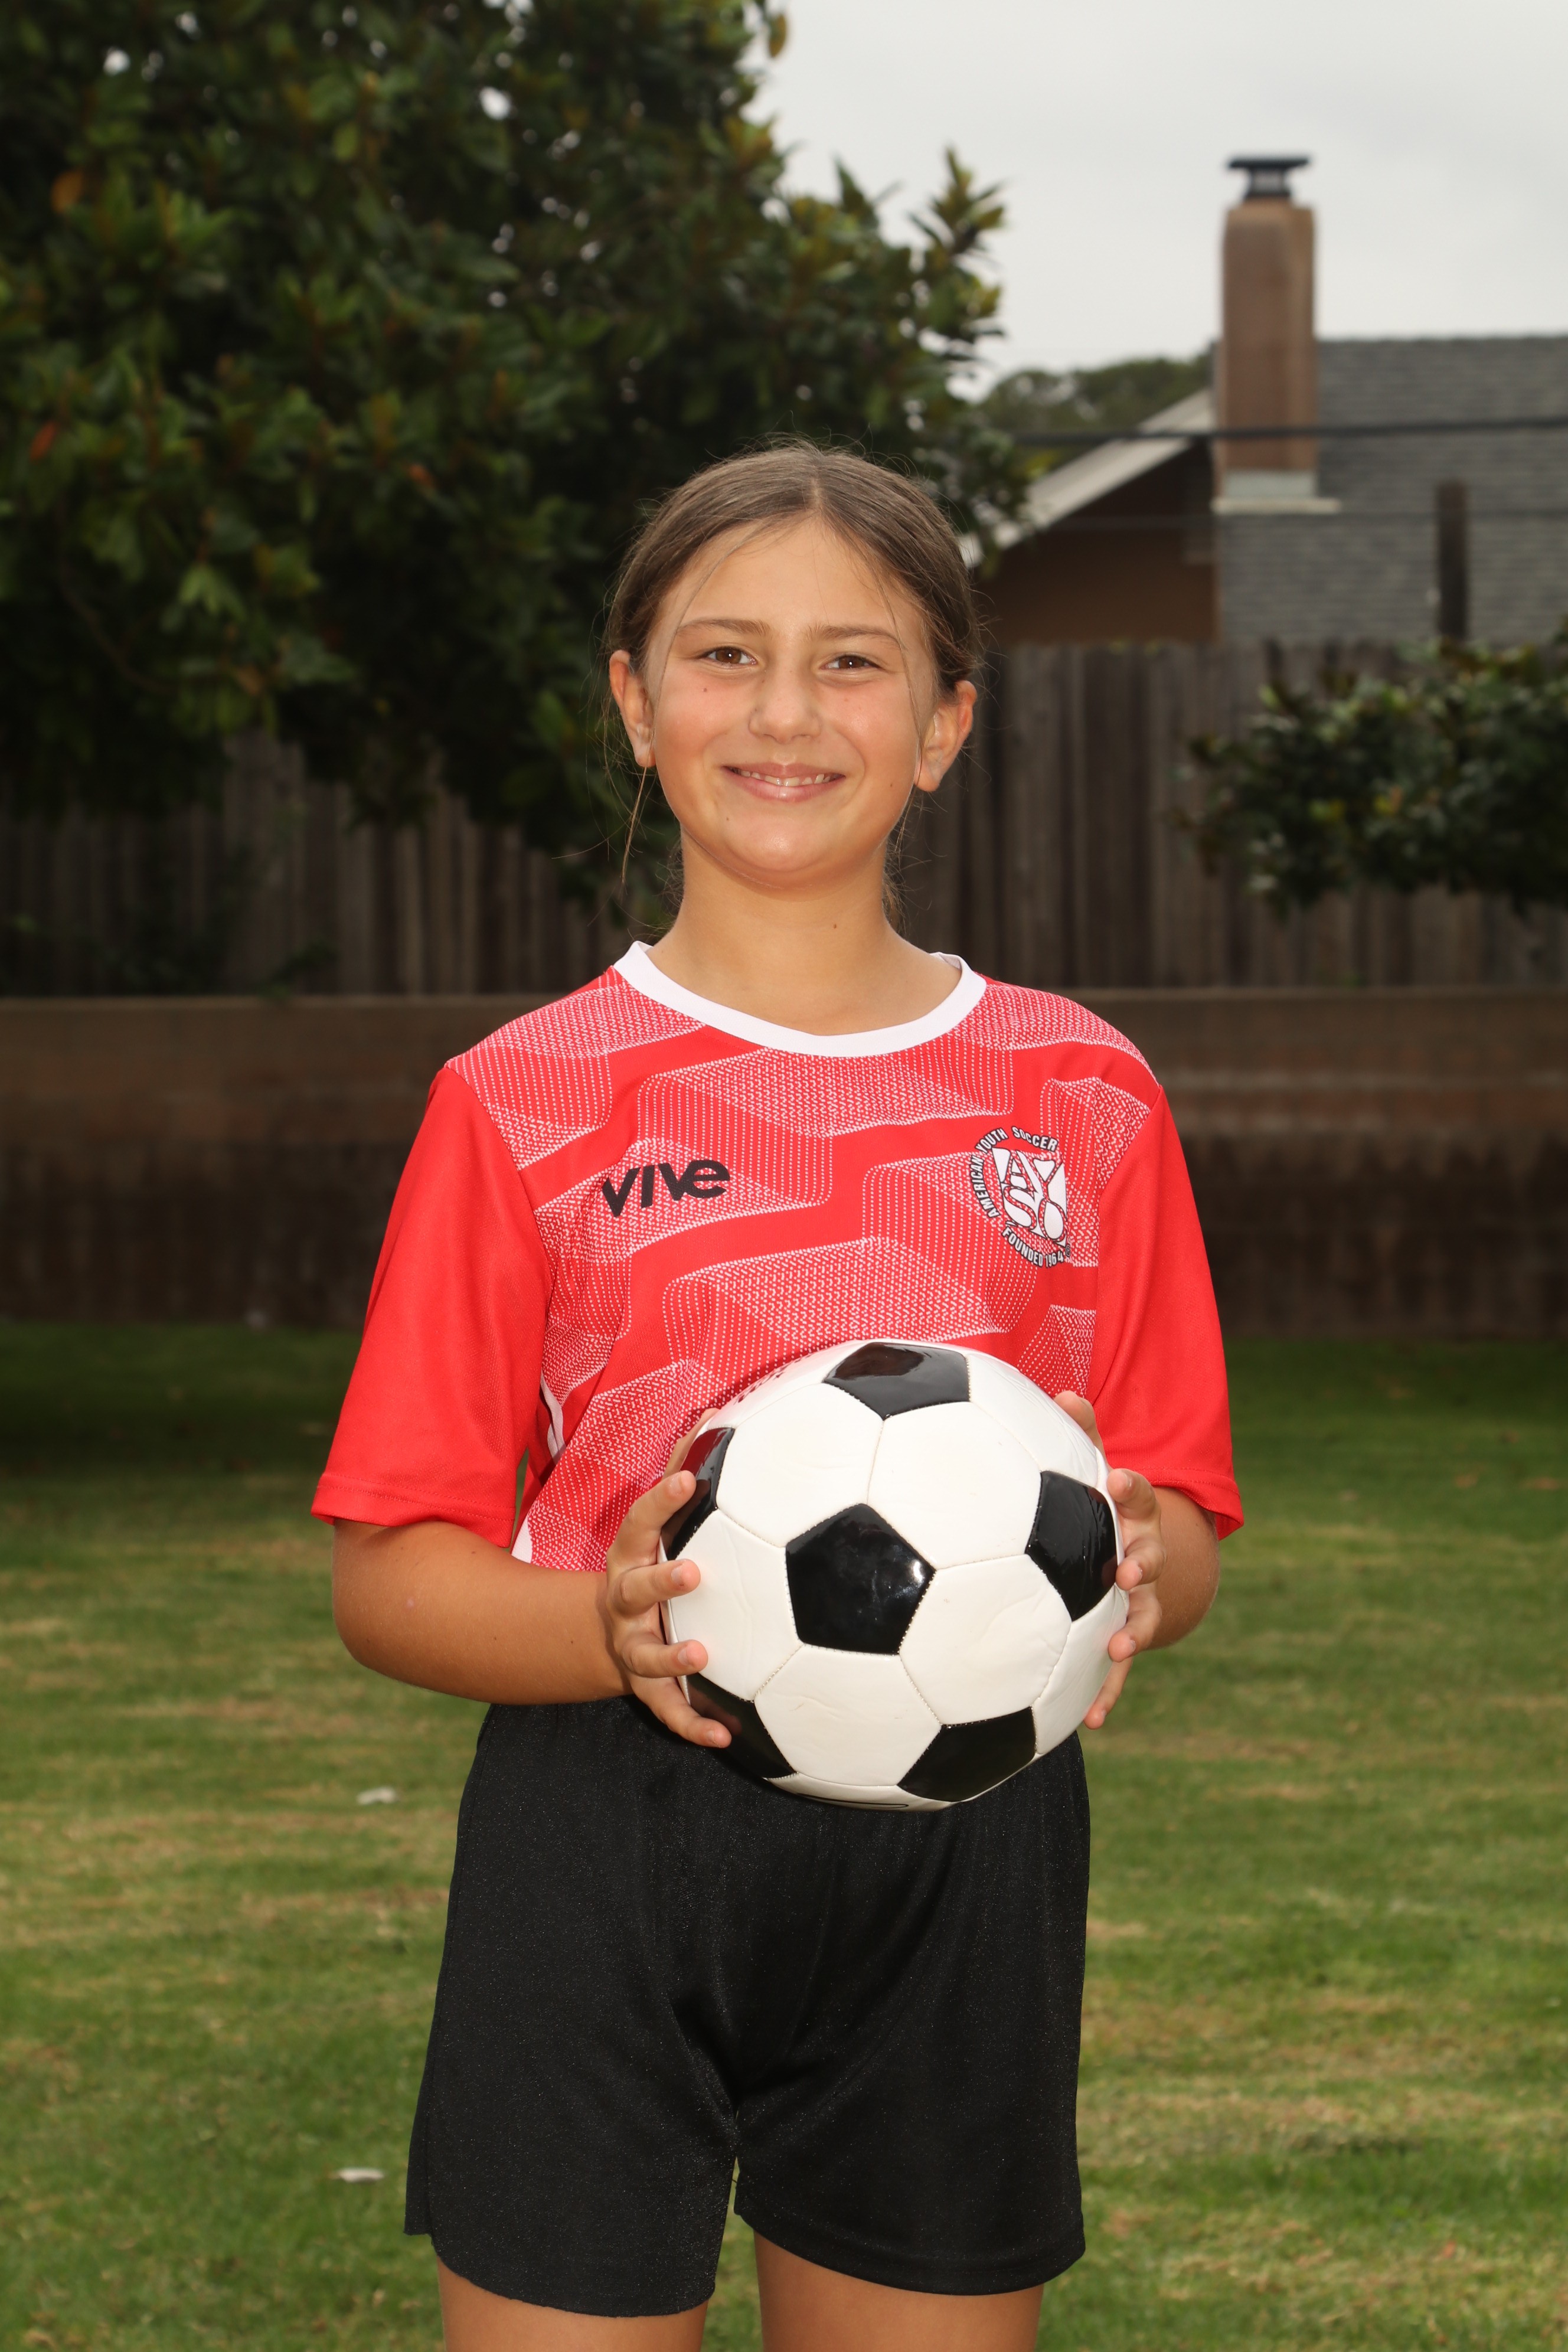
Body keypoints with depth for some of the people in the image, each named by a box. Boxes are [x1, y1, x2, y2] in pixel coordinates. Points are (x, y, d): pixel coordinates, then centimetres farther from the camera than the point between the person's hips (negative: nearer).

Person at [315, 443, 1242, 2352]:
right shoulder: (526, 1103, 1)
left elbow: (1181, 1532, 10)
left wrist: (1125, 1567, -14)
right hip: (605, 1841, -2)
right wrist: (611, 1630, -21)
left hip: (964, 1854, 2)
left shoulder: (1078, 1094, 8)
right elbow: (389, 1571, -1)